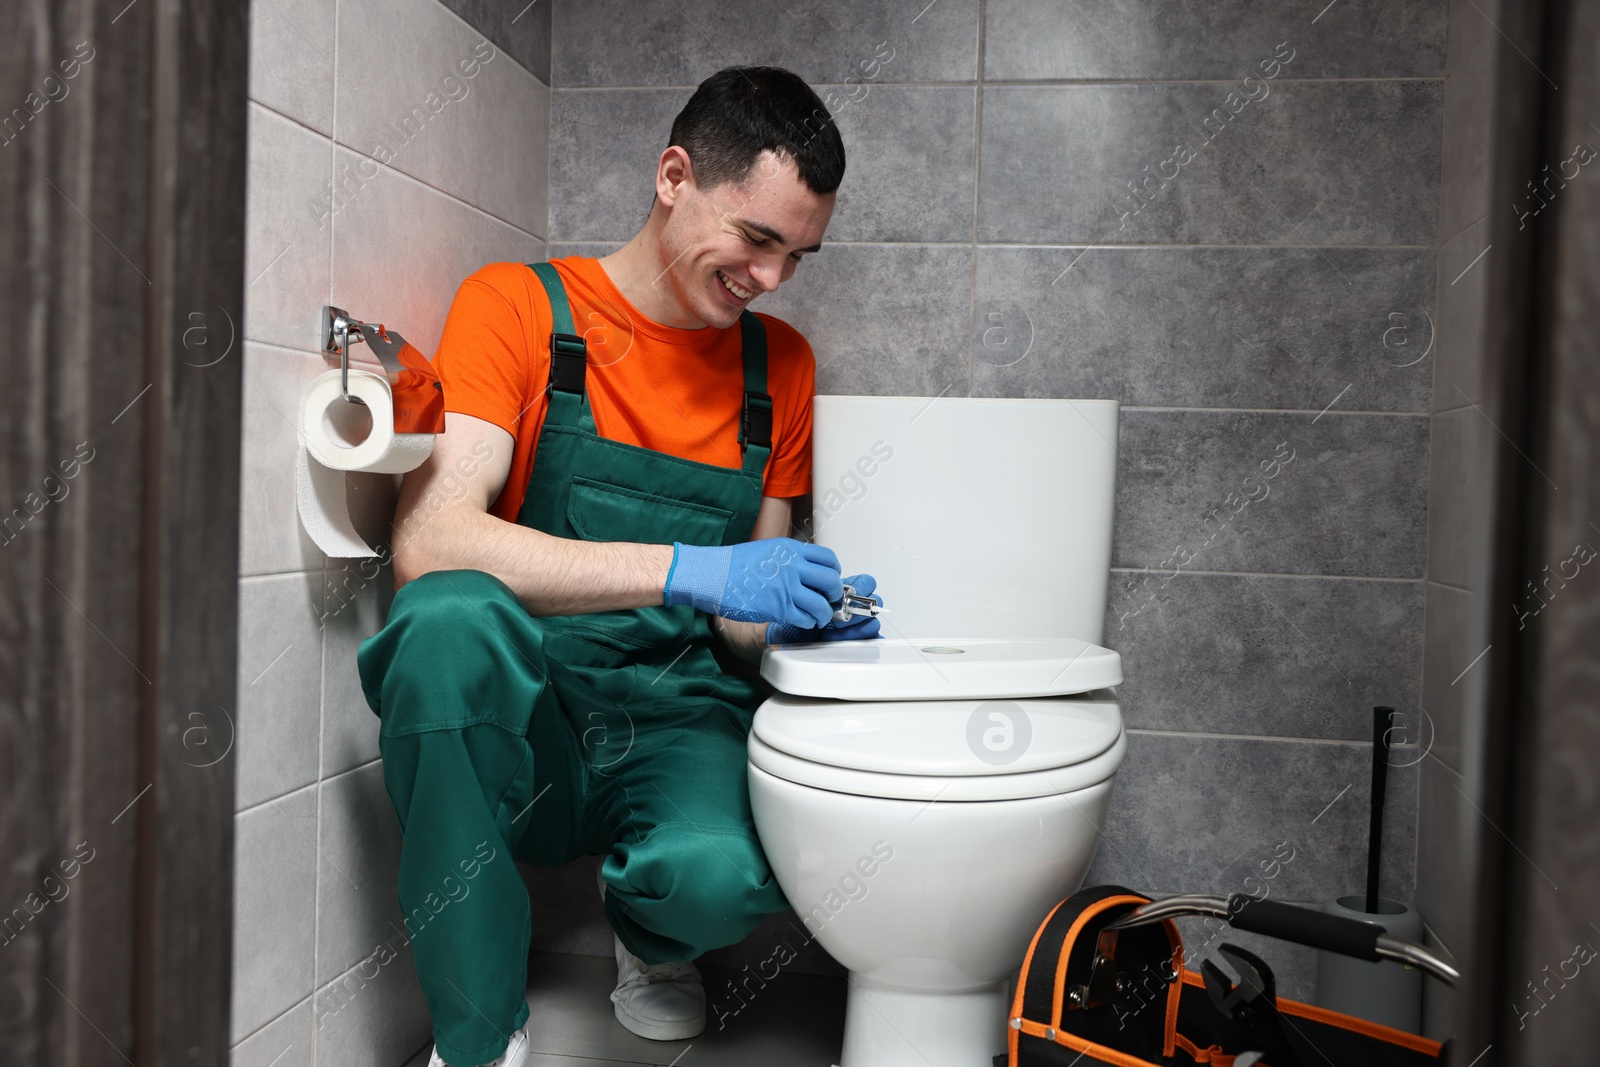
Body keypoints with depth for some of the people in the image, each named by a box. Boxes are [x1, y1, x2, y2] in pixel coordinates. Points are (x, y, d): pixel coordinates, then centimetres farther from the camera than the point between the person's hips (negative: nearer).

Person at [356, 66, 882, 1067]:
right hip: (514, 733, -2)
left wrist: (804, 616, -9)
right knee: (453, 615, -35)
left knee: (722, 875, -31)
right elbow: (429, 543, -21)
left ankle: (653, 938, 10)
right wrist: (692, 572, -26)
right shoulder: (518, 306, -4)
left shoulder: (781, 363, 10)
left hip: (680, 730, 2)